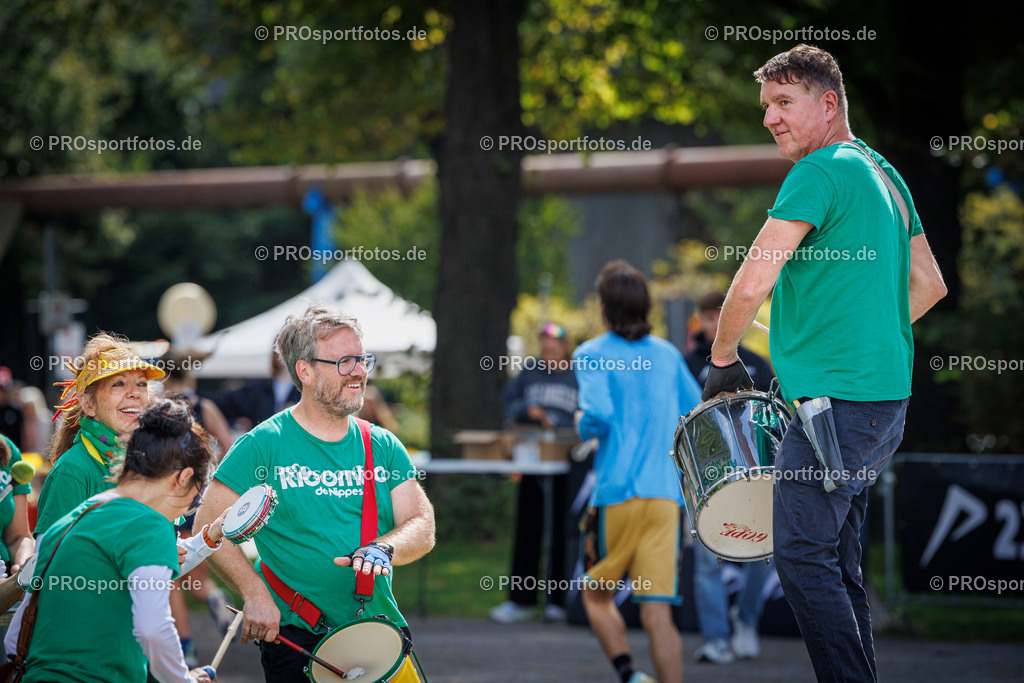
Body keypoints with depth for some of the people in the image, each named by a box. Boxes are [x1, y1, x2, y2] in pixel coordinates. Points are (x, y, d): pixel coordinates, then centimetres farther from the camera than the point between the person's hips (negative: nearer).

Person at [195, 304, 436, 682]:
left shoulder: (384, 447, 8)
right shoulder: (264, 445, -6)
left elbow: (422, 527, 3)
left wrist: (383, 549, -19)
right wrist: (254, 594, -17)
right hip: (295, 636, -4)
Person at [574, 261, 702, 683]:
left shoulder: (592, 354, -2)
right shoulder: (668, 355, 12)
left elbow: (598, 416, -17)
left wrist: (581, 425, 4)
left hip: (616, 494, -3)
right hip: (666, 495, 3)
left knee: (597, 596, 14)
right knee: (657, 611, -1)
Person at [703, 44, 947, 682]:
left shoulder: (819, 174, -12)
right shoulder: (885, 174, 16)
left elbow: (751, 283, -17)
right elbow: (930, 285, 23)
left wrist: (722, 359, -2)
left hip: (838, 401, -10)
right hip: (889, 397, 10)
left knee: (804, 555, -7)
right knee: (839, 552, 15)